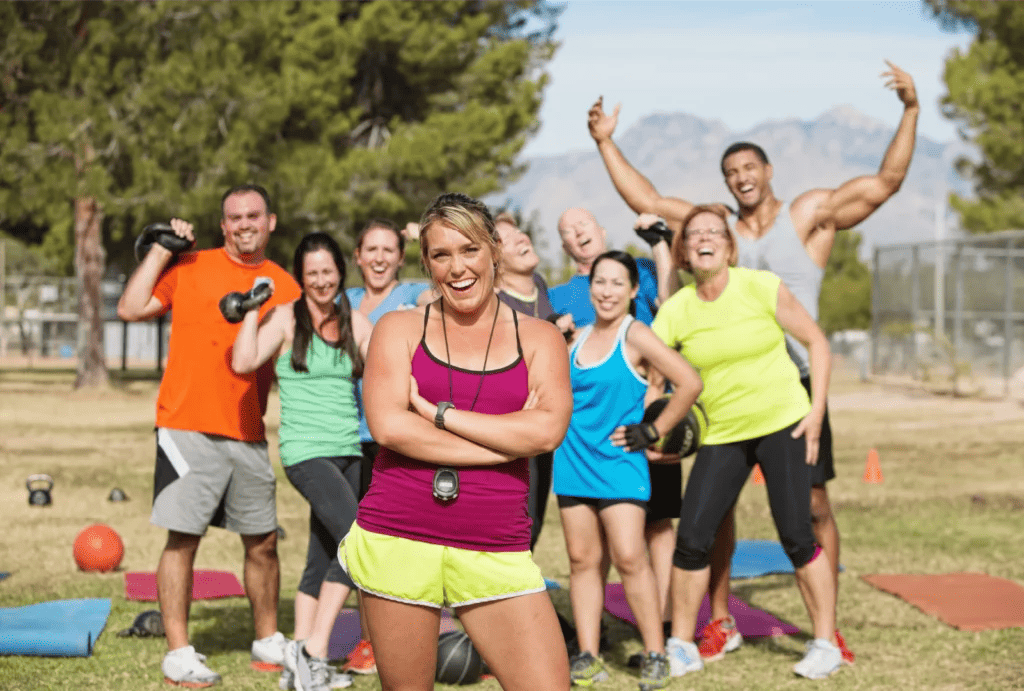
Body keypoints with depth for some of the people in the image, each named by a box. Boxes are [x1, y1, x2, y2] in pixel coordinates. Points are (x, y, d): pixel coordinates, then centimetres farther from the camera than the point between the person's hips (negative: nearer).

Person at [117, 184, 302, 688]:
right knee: (183, 538, -6)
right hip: (189, 428, -4)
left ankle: (268, 641, 26)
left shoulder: (284, 287, 11)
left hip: (249, 434, 4)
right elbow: (130, 309, -4)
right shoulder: (190, 267, 3)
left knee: (263, 541, 10)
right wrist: (160, 249, -1)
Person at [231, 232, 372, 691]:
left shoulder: (356, 324, 12)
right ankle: (314, 651, -14)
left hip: (349, 451, 6)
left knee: (324, 559, 8)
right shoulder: (286, 318, -2)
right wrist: (253, 306, -11)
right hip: (306, 451, -6)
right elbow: (243, 362, -14)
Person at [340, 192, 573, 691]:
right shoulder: (399, 328, 8)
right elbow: (389, 426, -8)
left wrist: (437, 412, -7)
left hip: (496, 552, 1)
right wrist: (507, 438, -8)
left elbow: (546, 431, -7)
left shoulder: (539, 338, 10)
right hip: (397, 542, -1)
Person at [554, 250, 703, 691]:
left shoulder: (635, 336, -7)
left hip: (619, 463, -5)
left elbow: (689, 383, -13)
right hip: (574, 462, 5)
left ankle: (655, 655, 0)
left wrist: (653, 432, -9)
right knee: (583, 559, 5)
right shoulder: (577, 338, 11)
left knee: (629, 558, -10)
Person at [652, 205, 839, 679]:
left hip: (783, 424, -2)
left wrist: (816, 410, -8)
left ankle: (825, 645, 8)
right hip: (721, 435, 3)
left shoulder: (762, 288, -9)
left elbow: (816, 342, -2)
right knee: (691, 538, -5)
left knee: (796, 537, -7)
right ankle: (681, 648, 10)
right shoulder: (675, 311, -2)